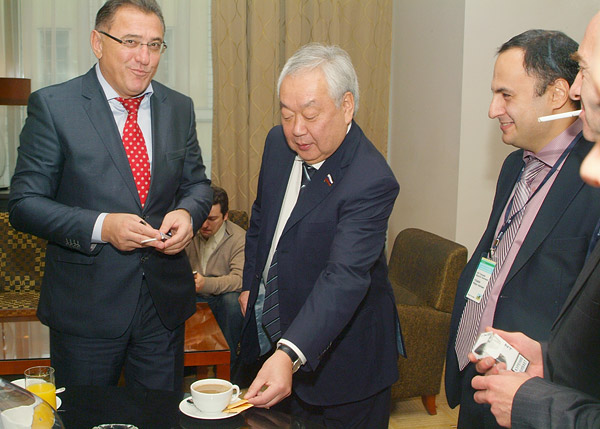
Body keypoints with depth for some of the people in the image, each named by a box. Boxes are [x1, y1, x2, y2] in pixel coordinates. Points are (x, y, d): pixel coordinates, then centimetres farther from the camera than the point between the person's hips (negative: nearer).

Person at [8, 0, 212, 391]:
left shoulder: (179, 108, 6)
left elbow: (197, 183, 13)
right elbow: (24, 203, -9)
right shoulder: (52, 106, -8)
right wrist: (100, 227, -24)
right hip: (85, 309, -3)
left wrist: (188, 212, -11)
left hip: (166, 303, 4)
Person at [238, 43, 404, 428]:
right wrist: (250, 283, 14)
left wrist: (289, 354, -48)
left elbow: (345, 278, -38)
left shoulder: (371, 182, -28)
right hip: (272, 332, 7)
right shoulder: (279, 143, -4)